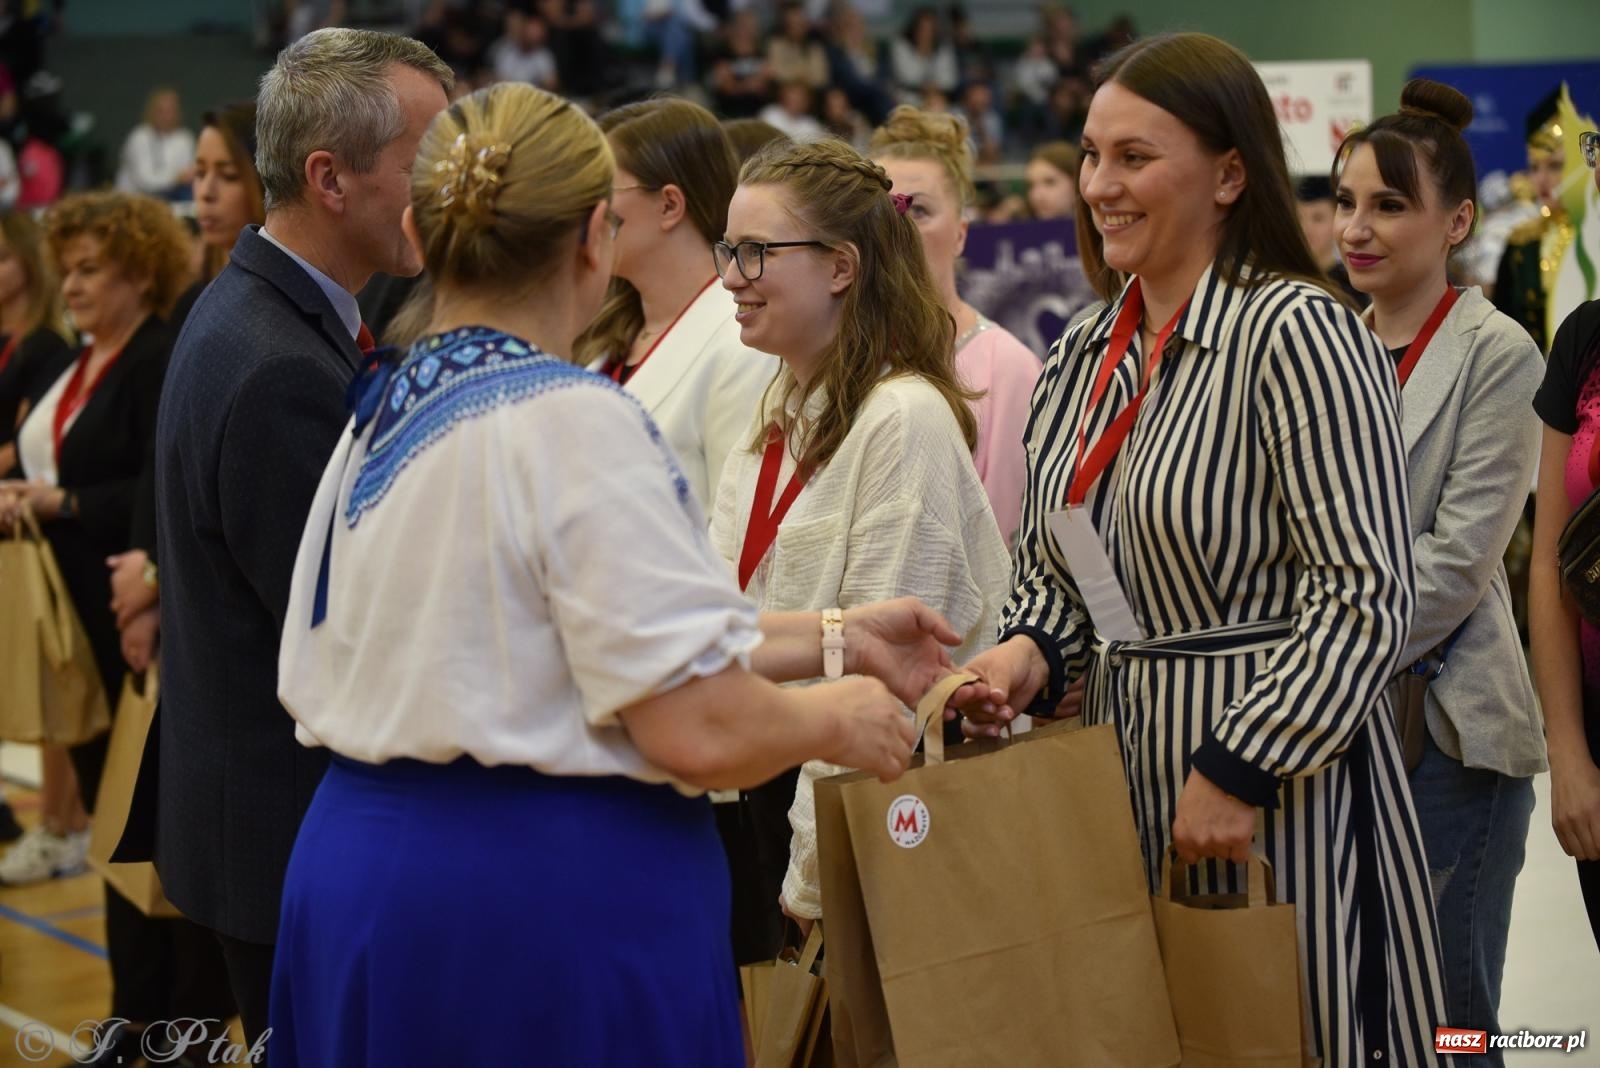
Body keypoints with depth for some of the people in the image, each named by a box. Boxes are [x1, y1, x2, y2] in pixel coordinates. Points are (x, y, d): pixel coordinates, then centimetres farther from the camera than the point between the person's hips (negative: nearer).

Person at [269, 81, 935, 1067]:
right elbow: (703, 733, -21)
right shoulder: (577, 422, -17)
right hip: (557, 900, -8)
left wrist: (827, 638, 16)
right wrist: (839, 719, -1)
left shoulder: (379, 411, 8)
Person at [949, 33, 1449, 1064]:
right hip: (1125, 765, 7)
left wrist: (1239, 771, -19)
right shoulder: (1081, 359, 10)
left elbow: (1366, 599, -17)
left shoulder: (1299, 334, -13)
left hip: (1281, 778, -7)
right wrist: (1029, 652, -1)